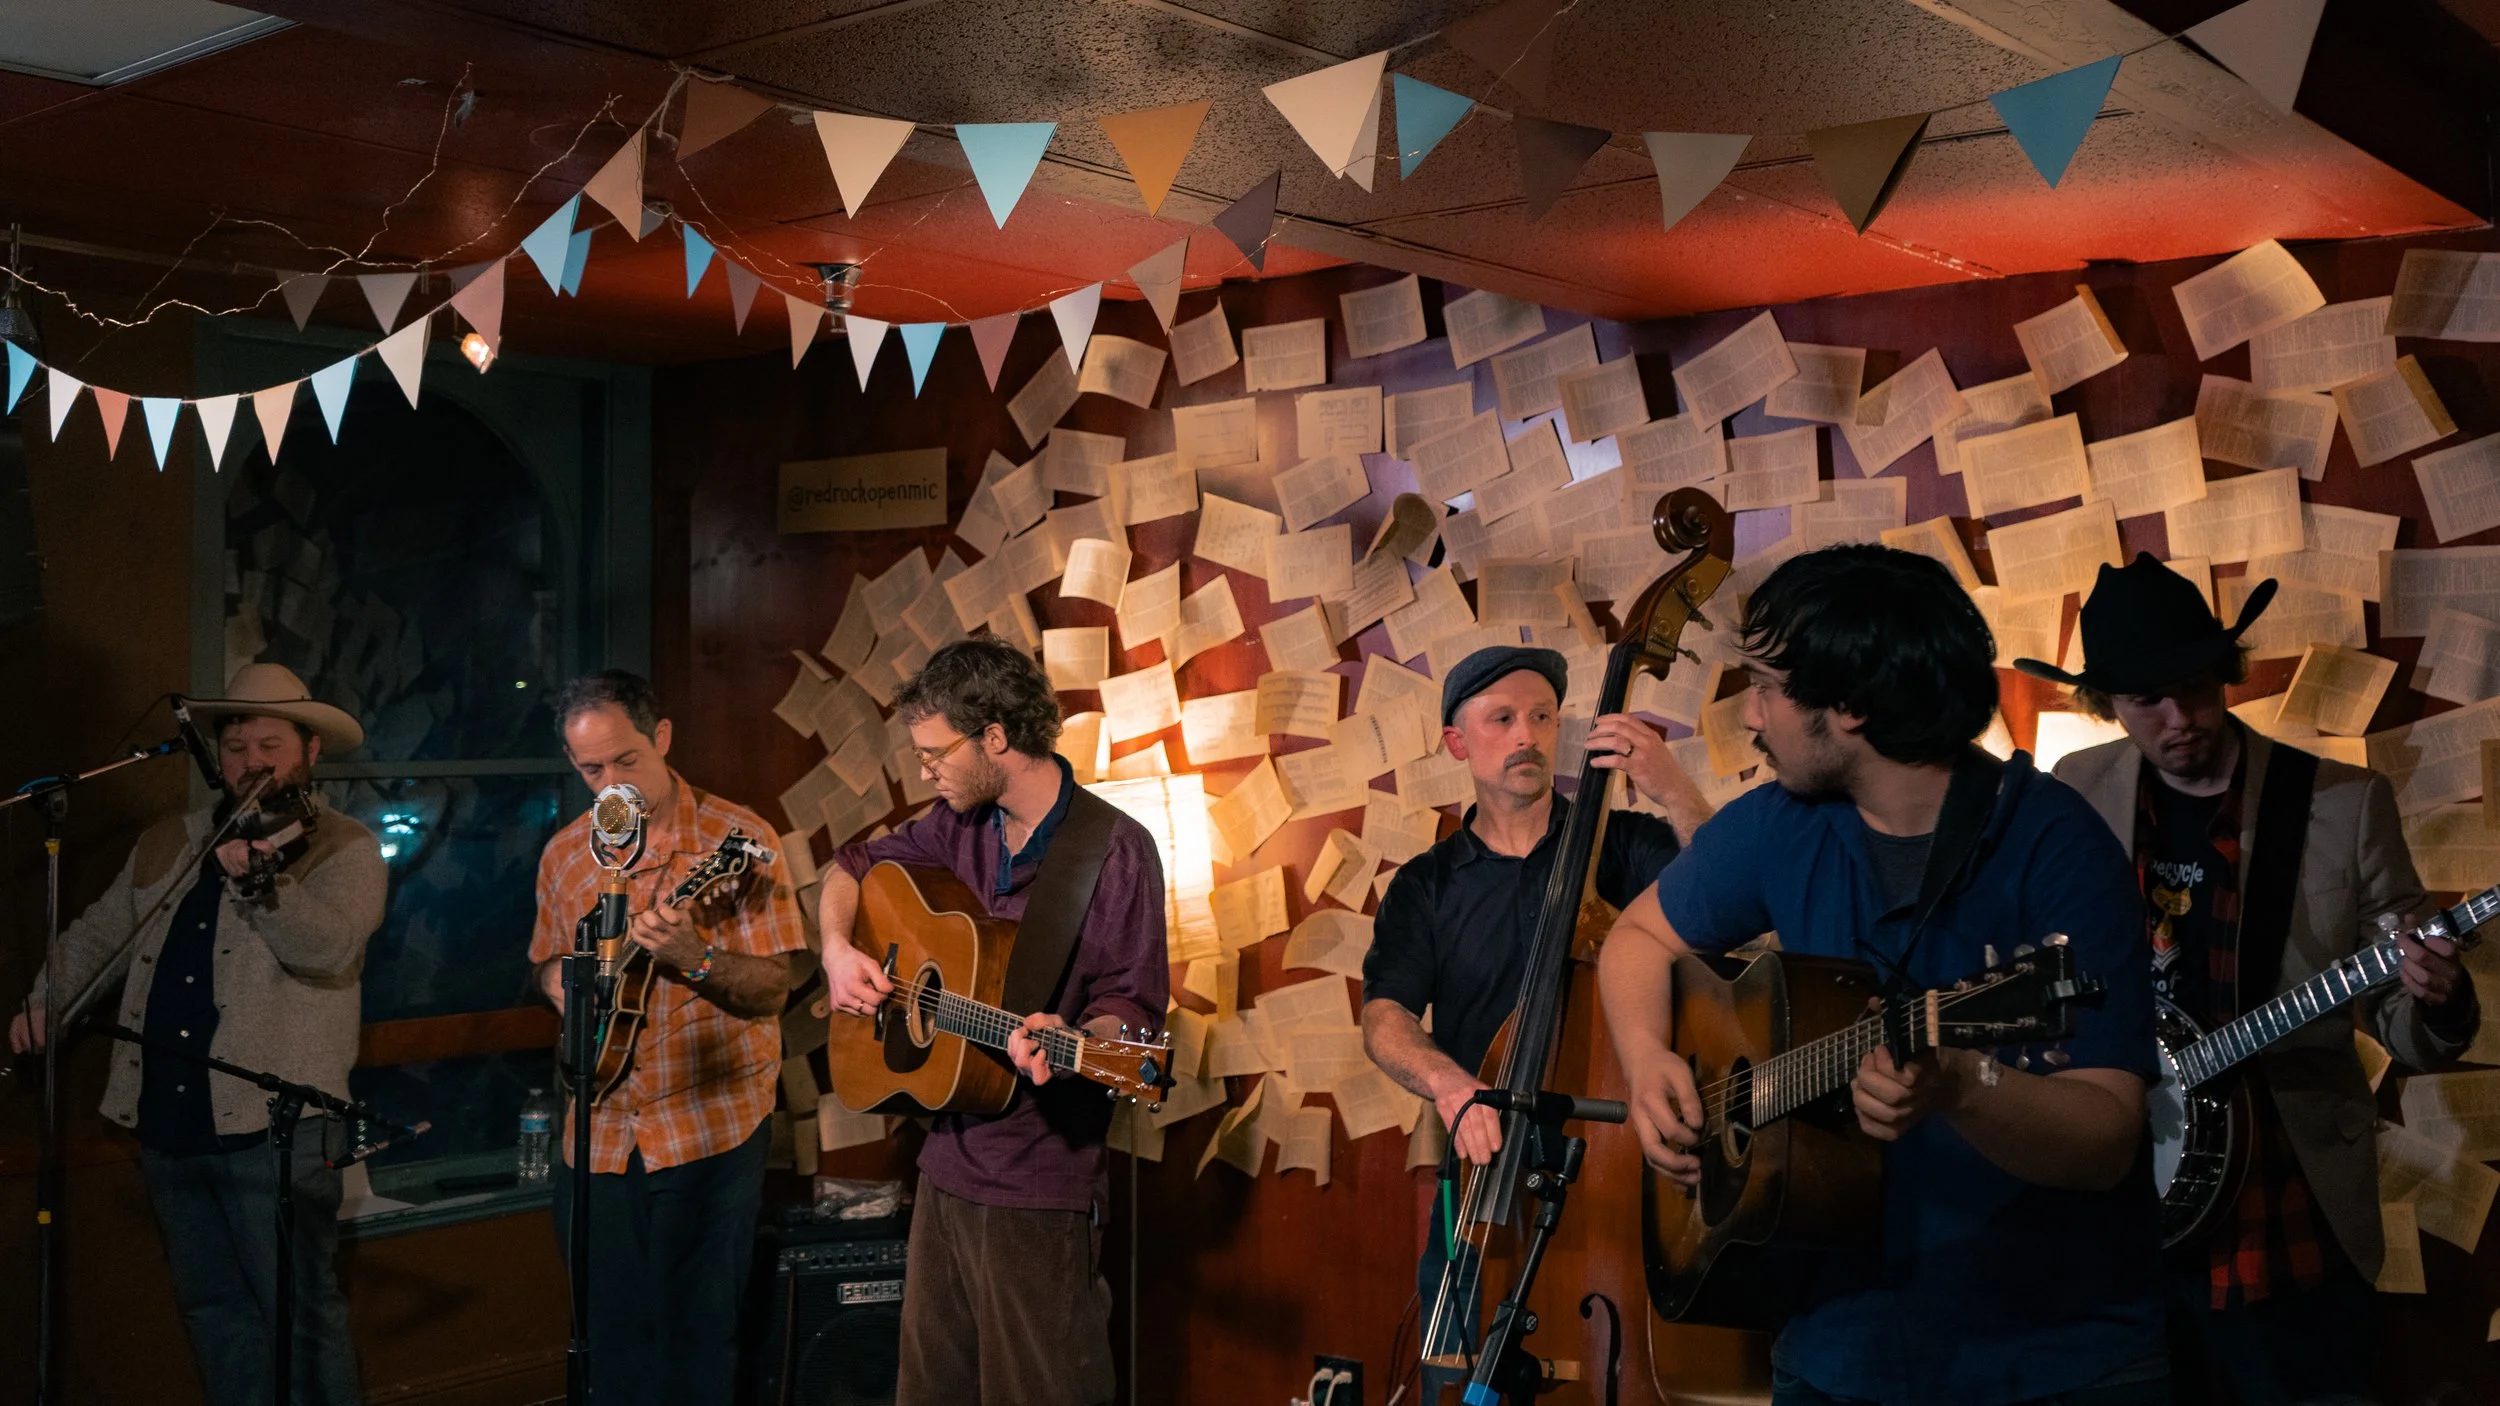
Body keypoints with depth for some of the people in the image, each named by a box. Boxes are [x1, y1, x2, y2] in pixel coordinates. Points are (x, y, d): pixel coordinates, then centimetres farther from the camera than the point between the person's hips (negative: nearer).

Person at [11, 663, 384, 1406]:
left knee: (300, 1310, -1)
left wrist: (261, 880, -37)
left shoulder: (345, 849, -5)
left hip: (271, 1121, -6)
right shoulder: (166, 844, 15)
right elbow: (99, 932, 24)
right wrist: (44, 999, 9)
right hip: (168, 1120, 7)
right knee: (213, 1311, 15)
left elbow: (328, 945, -21)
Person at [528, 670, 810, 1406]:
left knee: (695, 1338, 3)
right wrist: (564, 983, -2)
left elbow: (772, 988, -11)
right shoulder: (564, 854, 5)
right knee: (608, 1336, 12)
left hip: (711, 1128, -4)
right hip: (598, 1134, 4)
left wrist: (695, 958, -28)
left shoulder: (737, 838, -9)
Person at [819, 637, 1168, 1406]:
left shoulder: (1114, 851, -14)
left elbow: (1132, 1009, -14)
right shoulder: (961, 826, 7)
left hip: (1040, 1187, -7)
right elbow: (851, 868, 22)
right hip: (946, 1168, 7)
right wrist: (838, 947, 3)